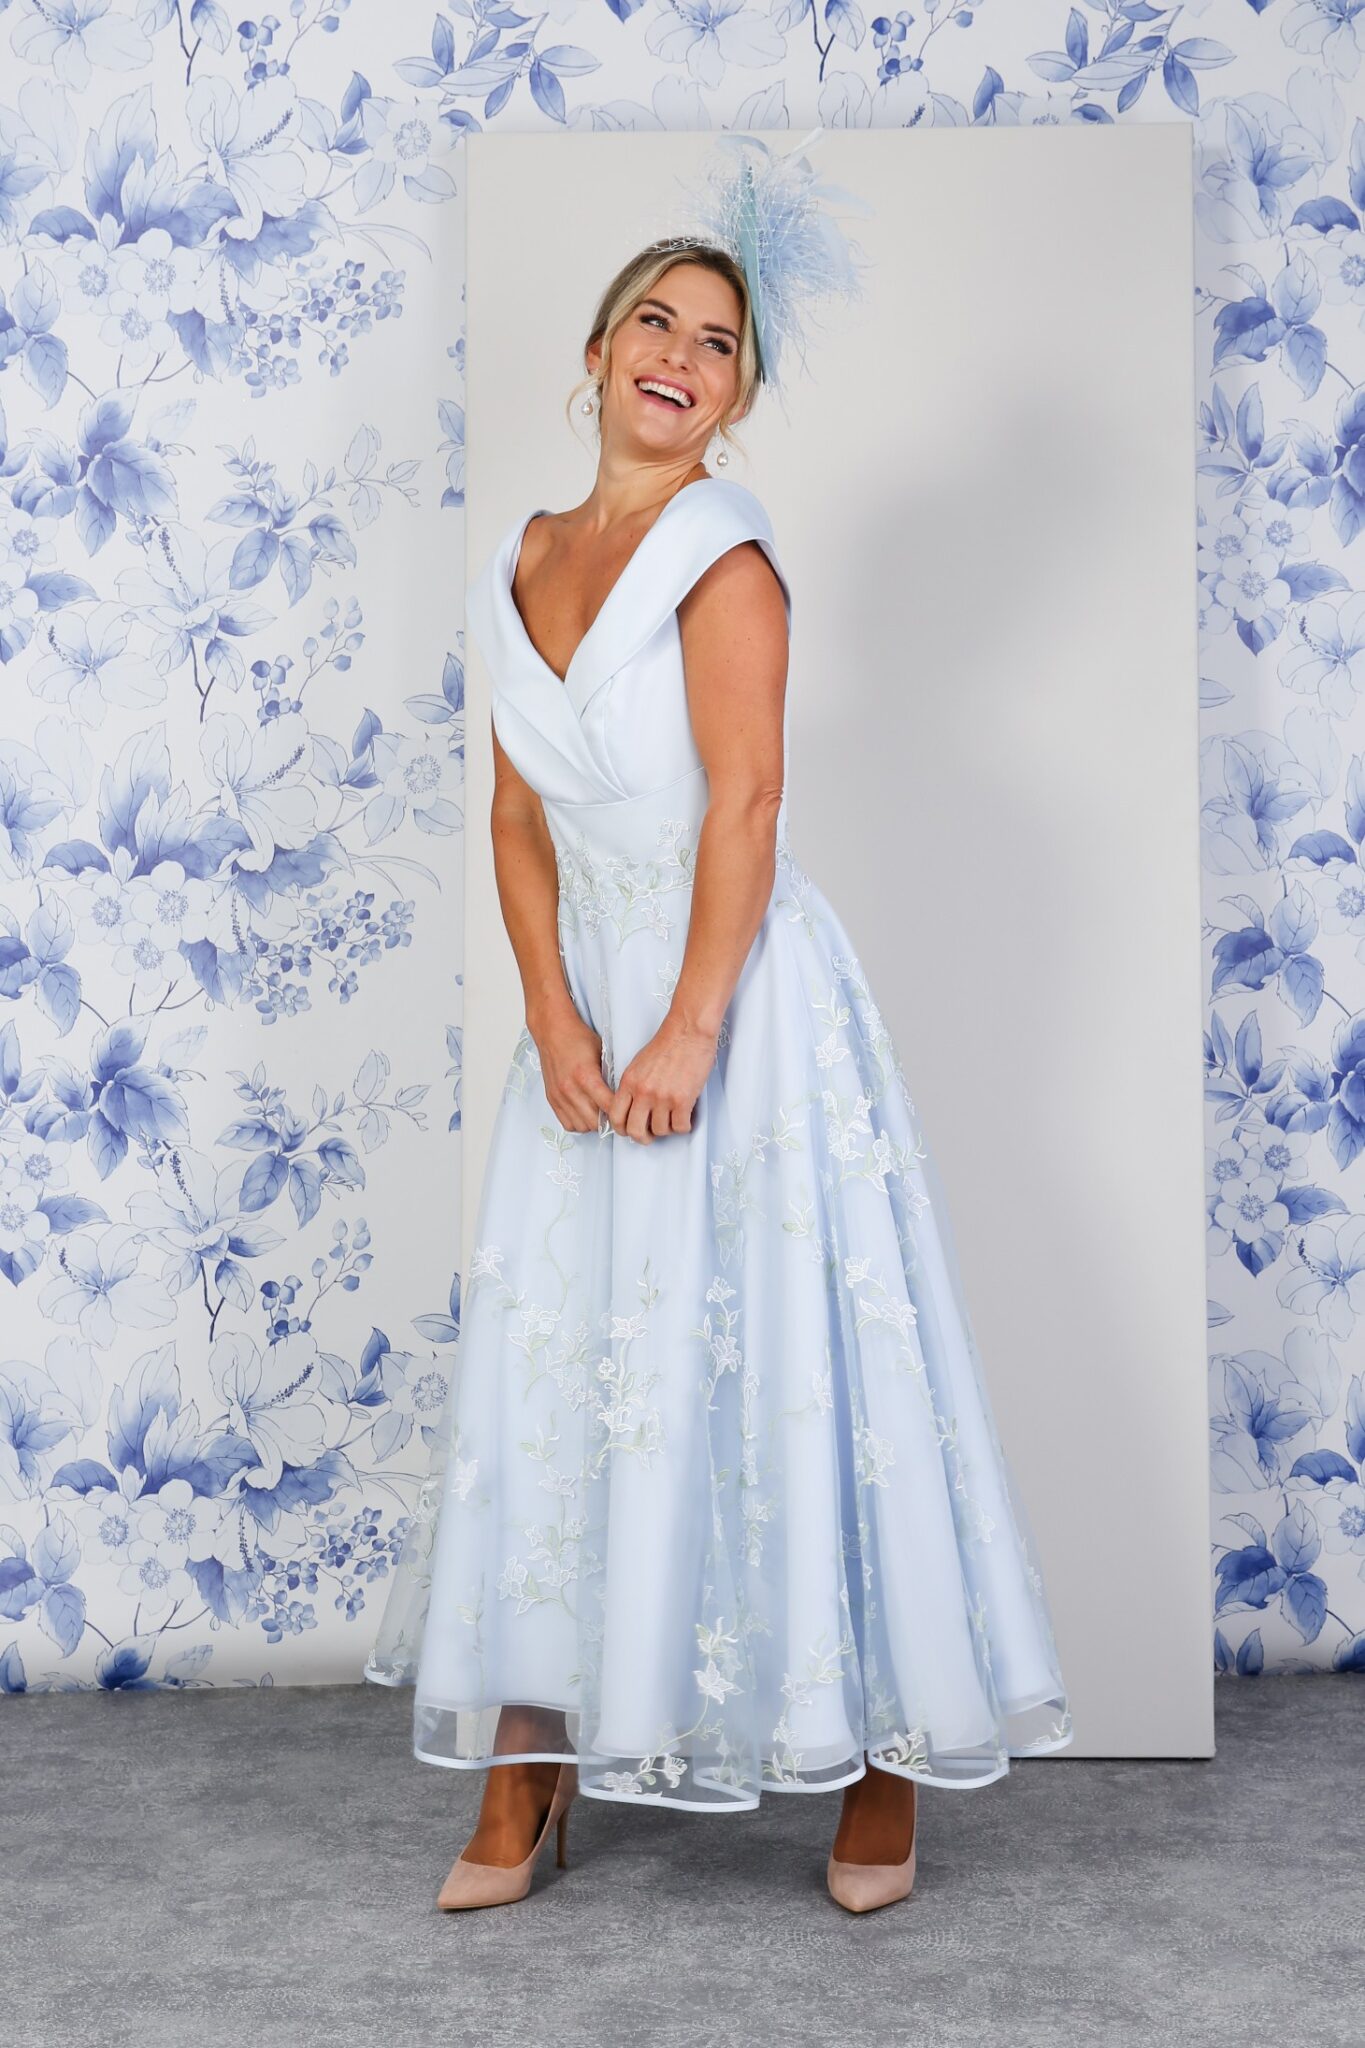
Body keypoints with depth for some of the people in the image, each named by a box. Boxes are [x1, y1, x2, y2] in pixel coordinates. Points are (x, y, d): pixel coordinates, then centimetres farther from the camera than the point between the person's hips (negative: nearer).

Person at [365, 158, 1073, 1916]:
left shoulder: (722, 552, -8)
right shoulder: (523, 561, 10)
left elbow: (745, 805, -15)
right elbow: (519, 816, 7)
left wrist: (689, 1033, -19)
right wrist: (552, 1015, -5)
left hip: (747, 1002, -6)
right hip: (590, 999, 6)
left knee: (781, 1358, -1)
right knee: (550, 1360, 6)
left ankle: (886, 1743, 15)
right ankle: (531, 1763, 17)